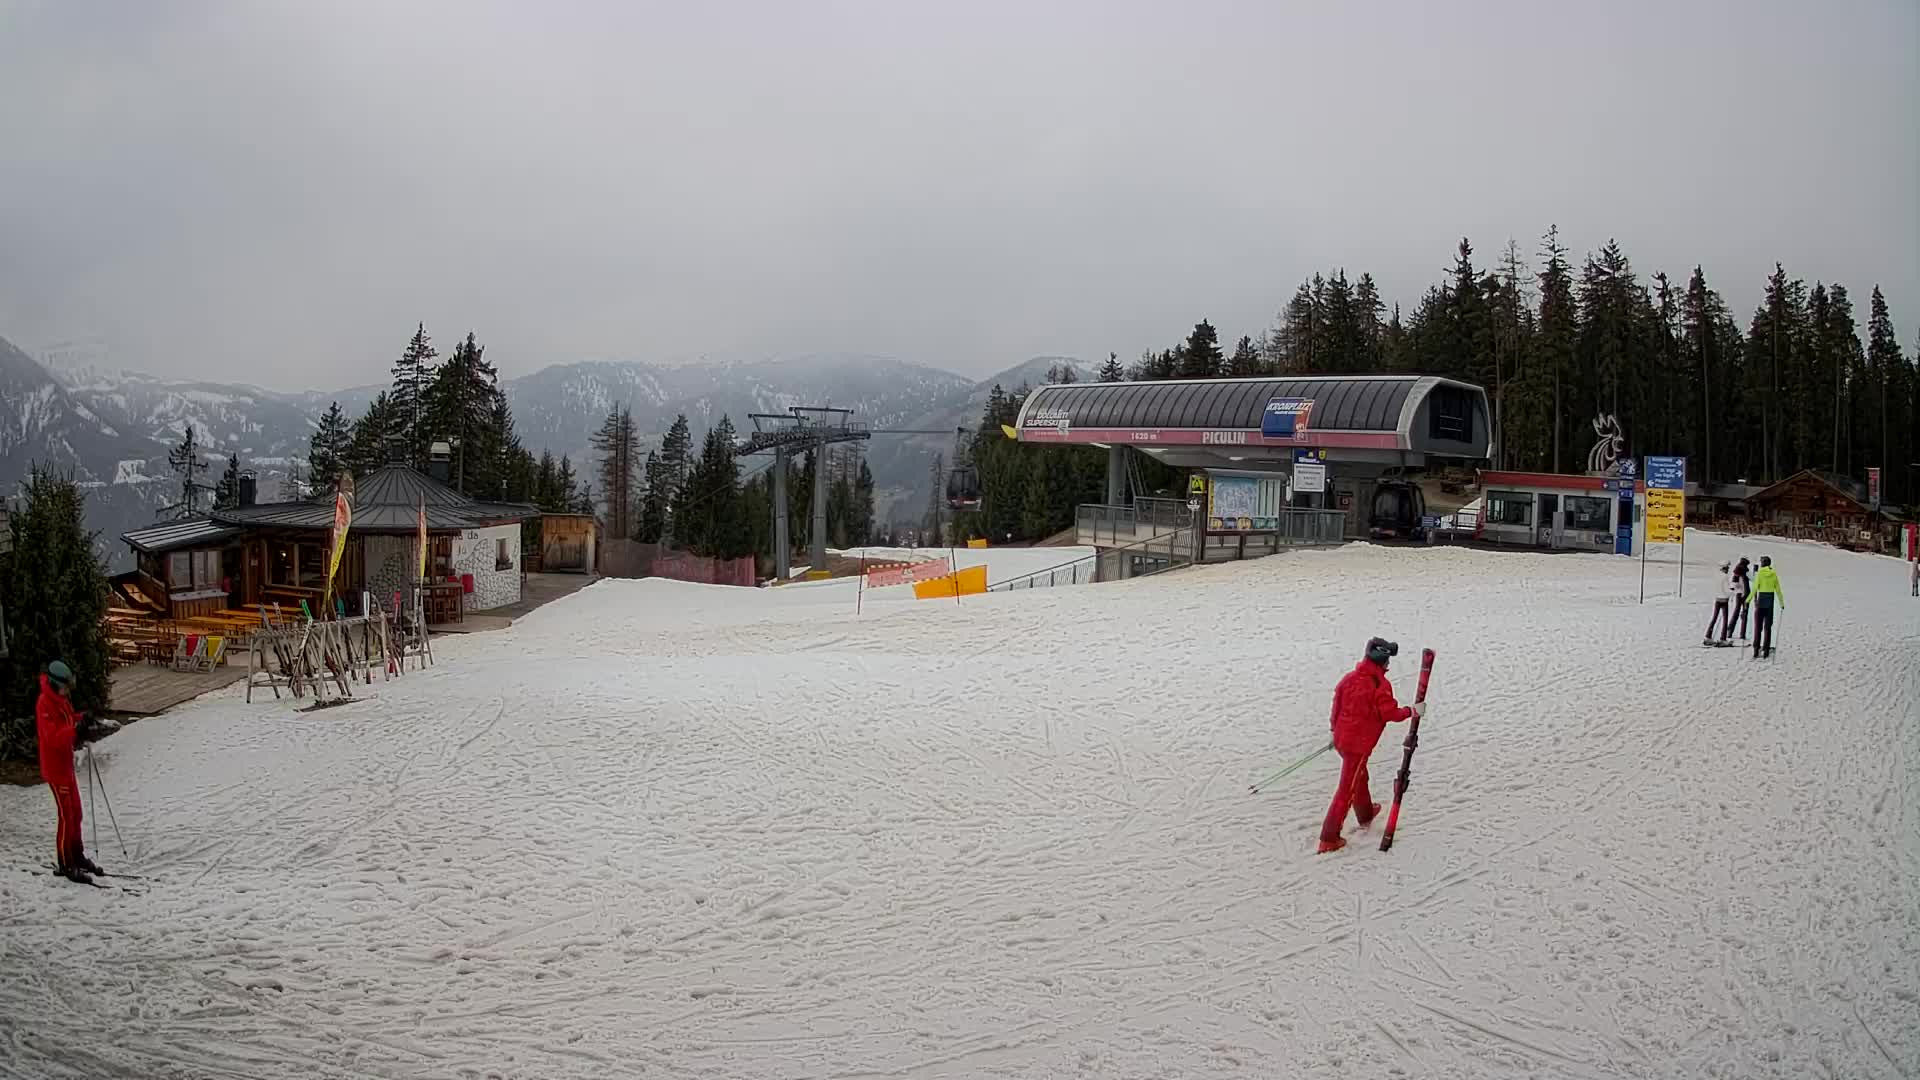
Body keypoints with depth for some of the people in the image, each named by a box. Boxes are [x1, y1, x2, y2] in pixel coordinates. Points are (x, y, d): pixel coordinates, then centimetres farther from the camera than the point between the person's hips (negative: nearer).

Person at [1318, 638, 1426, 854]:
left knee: (1359, 777, 30)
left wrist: (1335, 730, 24)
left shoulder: (1350, 677, 3)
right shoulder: (1380, 685, -18)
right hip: (1359, 744, -8)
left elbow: (1337, 703, 11)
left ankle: (1365, 815, 52)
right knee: (1347, 790, -2)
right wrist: (1413, 711, 0)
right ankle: (1329, 839, -2)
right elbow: (1390, 713, -15)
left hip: (1341, 738, 8)